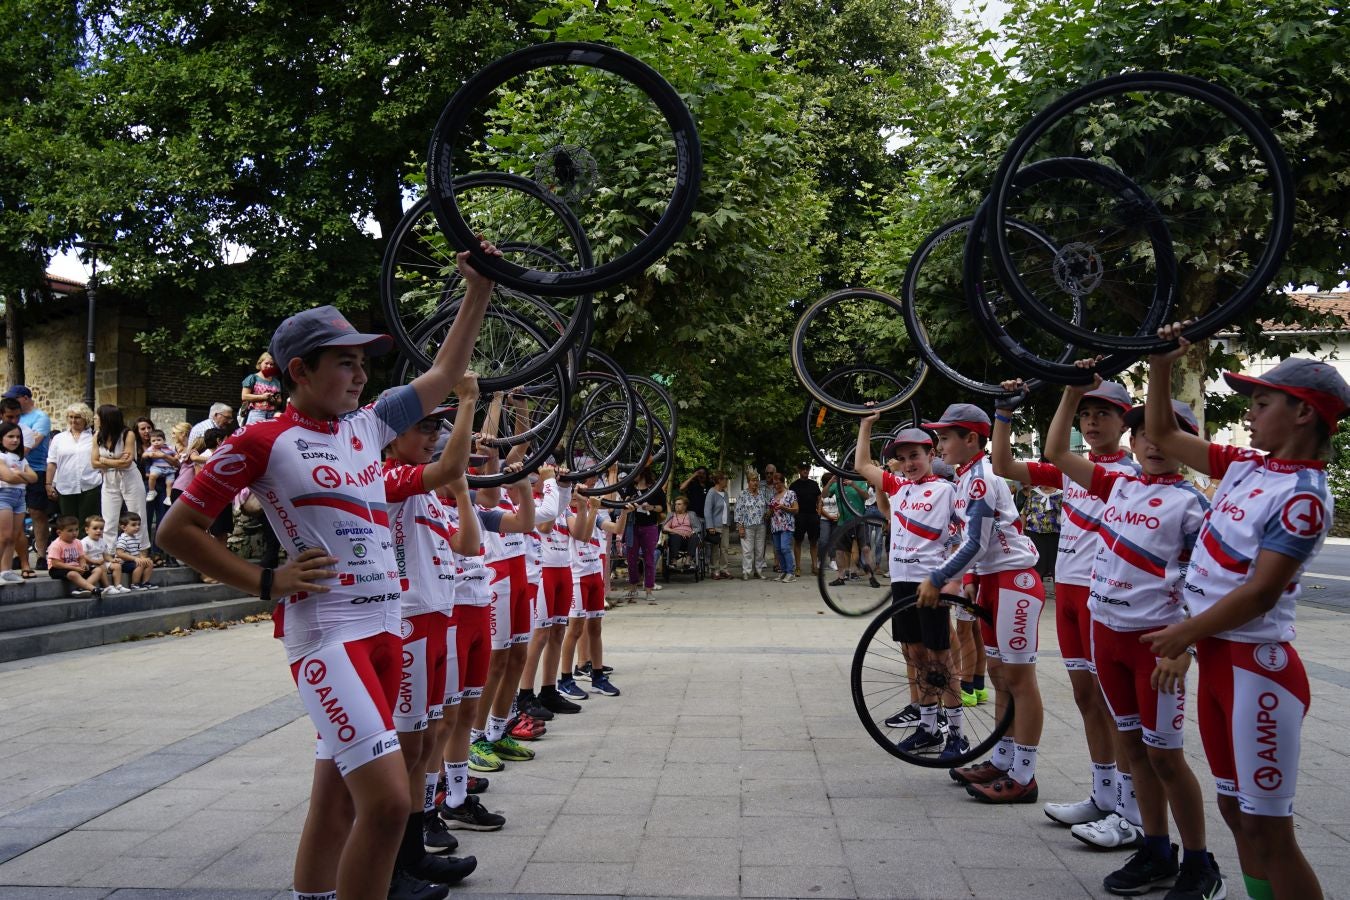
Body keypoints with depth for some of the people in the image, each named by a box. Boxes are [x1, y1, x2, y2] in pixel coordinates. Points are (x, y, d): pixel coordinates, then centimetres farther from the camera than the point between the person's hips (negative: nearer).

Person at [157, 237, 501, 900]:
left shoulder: (367, 426, 12)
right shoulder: (262, 443, -6)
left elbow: (444, 373, 21)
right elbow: (176, 530, -2)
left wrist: (477, 292, 15)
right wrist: (267, 582, -7)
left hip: (383, 626, 7)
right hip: (324, 631, -7)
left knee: (337, 800, 13)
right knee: (388, 800, -17)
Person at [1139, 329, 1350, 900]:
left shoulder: (1303, 496, -16)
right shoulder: (1246, 465, 8)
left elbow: (1260, 592, -20)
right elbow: (1161, 435, 17)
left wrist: (1184, 633, -13)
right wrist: (1160, 365, 8)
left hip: (1257, 664, -9)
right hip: (1215, 655, 9)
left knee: (1267, 830, -4)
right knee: (1235, 811, 16)